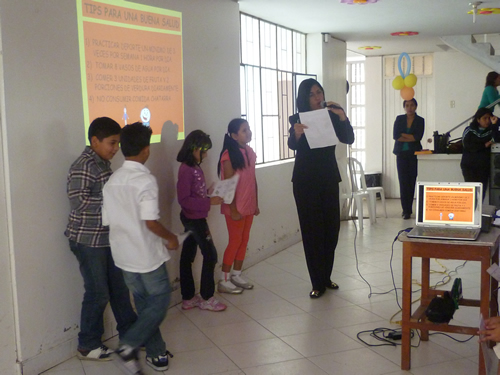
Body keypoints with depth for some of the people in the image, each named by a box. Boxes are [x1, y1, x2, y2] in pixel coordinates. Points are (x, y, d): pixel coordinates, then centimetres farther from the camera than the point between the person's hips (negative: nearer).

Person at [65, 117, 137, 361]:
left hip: (107, 238, 9)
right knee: (98, 293, 2)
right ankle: (87, 346, 19)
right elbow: (79, 202, -25)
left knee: (119, 287, 17)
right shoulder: (83, 166, -19)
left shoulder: (103, 163, 10)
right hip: (89, 240, -9)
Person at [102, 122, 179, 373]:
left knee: (144, 304, 17)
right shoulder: (145, 179, -19)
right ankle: (128, 345, 0)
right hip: (147, 255, -7)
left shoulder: (112, 180, 2)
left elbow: (108, 220, 5)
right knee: (159, 302, 10)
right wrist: (170, 238, -8)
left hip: (124, 255, 7)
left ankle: (157, 354, 25)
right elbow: (151, 221, -24)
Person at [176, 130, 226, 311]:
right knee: (210, 254, -1)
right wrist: (208, 202, -23)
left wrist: (211, 196, 1)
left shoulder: (195, 168, 7)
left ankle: (188, 298, 23)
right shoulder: (186, 170, -19)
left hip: (194, 218, 8)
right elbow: (183, 199, -22)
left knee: (187, 256, 13)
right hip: (194, 219, -8)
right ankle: (206, 298, 11)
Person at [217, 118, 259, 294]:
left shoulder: (250, 152, 8)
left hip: (249, 206, 7)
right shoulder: (229, 155, -15)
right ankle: (224, 280, 9)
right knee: (235, 241, -2)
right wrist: (233, 209, -18)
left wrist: (256, 204, 13)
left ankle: (236, 275, 24)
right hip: (236, 207, -7)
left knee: (244, 240, 12)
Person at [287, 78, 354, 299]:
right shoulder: (297, 119, -3)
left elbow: (349, 140, -7)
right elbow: (292, 145, -17)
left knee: (331, 229, 7)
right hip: (306, 181, -3)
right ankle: (318, 284, 3)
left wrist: (342, 117, -23)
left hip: (329, 179, 3)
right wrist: (297, 134, -39)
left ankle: (326, 277, 22)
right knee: (312, 231, -2)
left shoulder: (332, 117, 3)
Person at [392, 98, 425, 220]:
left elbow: (418, 137, -9)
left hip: (414, 154, 0)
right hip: (401, 154, 0)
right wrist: (411, 138, -8)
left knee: (411, 182, -2)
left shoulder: (420, 120, 6)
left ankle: (407, 209, 7)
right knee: (403, 182, -5)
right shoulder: (399, 119, 9)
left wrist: (402, 135, -7)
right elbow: (395, 135, -4)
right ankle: (406, 210, -3)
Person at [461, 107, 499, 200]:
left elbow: (495, 140, -10)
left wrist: (494, 125, -12)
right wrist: (484, 145, -4)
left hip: (484, 166, 1)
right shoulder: (469, 130, 9)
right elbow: (467, 146, -5)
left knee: (482, 190, -4)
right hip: (469, 166, -1)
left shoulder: (491, 131, 11)